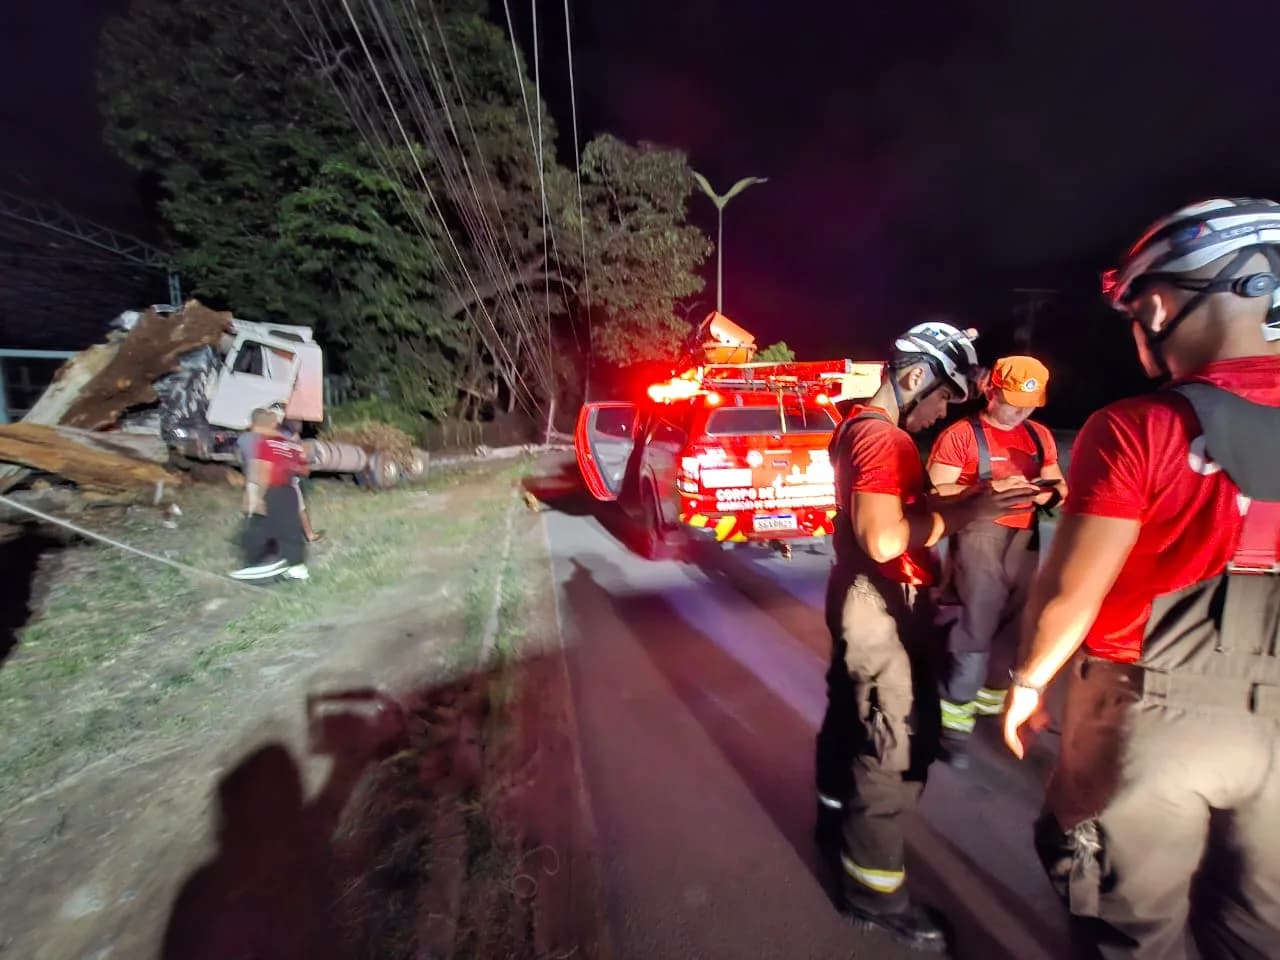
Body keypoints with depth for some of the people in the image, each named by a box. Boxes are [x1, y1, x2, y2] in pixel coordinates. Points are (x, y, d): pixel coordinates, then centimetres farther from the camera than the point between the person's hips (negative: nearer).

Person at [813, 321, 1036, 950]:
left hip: (864, 600, 10)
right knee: (898, 746, 2)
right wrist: (962, 513, -20)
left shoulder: (859, 426, 12)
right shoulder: (882, 436, -21)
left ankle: (837, 824, 43)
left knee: (852, 719, 23)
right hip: (883, 607, -10)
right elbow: (884, 539, -29)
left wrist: (954, 506, 7)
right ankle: (873, 890, 19)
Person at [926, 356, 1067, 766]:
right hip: (979, 539, -6)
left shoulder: (1040, 435, 12)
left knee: (1013, 627, 15)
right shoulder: (960, 434, -8)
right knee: (975, 629, -4)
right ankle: (956, 720, 7)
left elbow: (1056, 483, 17)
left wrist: (1051, 490, -7)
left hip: (1025, 539, 7)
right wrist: (992, 488, -23)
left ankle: (991, 698, 37)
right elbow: (937, 492, -13)